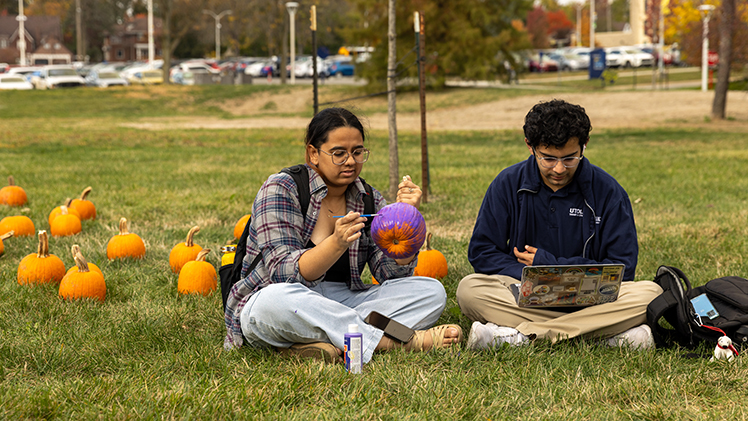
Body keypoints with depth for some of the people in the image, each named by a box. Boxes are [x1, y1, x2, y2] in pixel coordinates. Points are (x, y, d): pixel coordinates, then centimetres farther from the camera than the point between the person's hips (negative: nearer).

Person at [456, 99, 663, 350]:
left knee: (649, 294, -30)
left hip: (590, 298, 0)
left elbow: (622, 268, -2)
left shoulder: (608, 192, -2)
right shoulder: (508, 184, 1)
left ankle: (516, 335, -32)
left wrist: (549, 265, -6)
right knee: (469, 290, -28)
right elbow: (481, 252, 2)